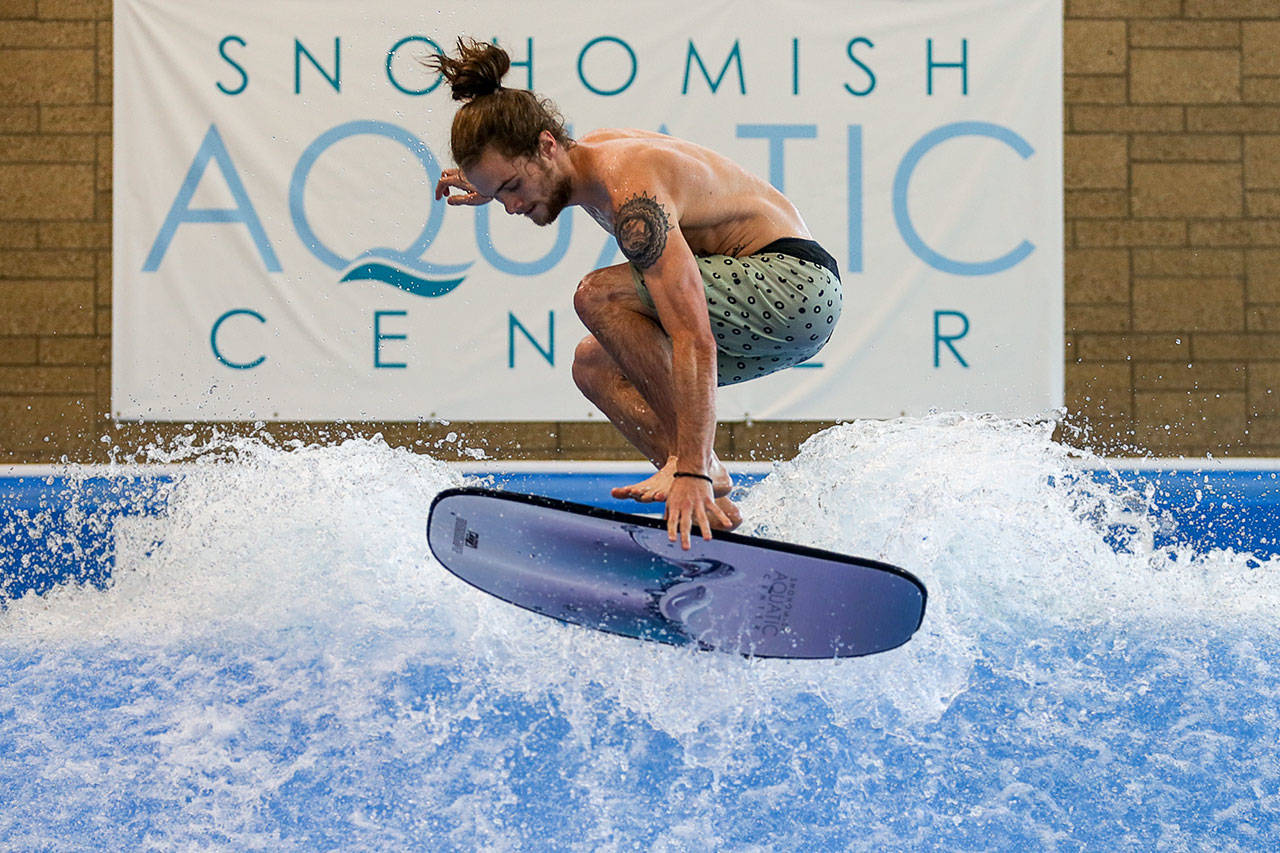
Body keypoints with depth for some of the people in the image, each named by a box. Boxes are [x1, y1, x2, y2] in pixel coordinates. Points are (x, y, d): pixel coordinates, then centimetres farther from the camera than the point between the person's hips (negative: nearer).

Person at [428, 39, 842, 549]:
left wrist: (693, 471, -41)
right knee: (594, 365, 10)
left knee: (600, 296, -23)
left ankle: (705, 470, -19)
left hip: (797, 282, -10)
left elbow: (695, 343, -36)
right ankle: (713, 503, -2)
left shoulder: (631, 193, -27)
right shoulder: (586, 154, 2)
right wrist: (491, 188, 25)